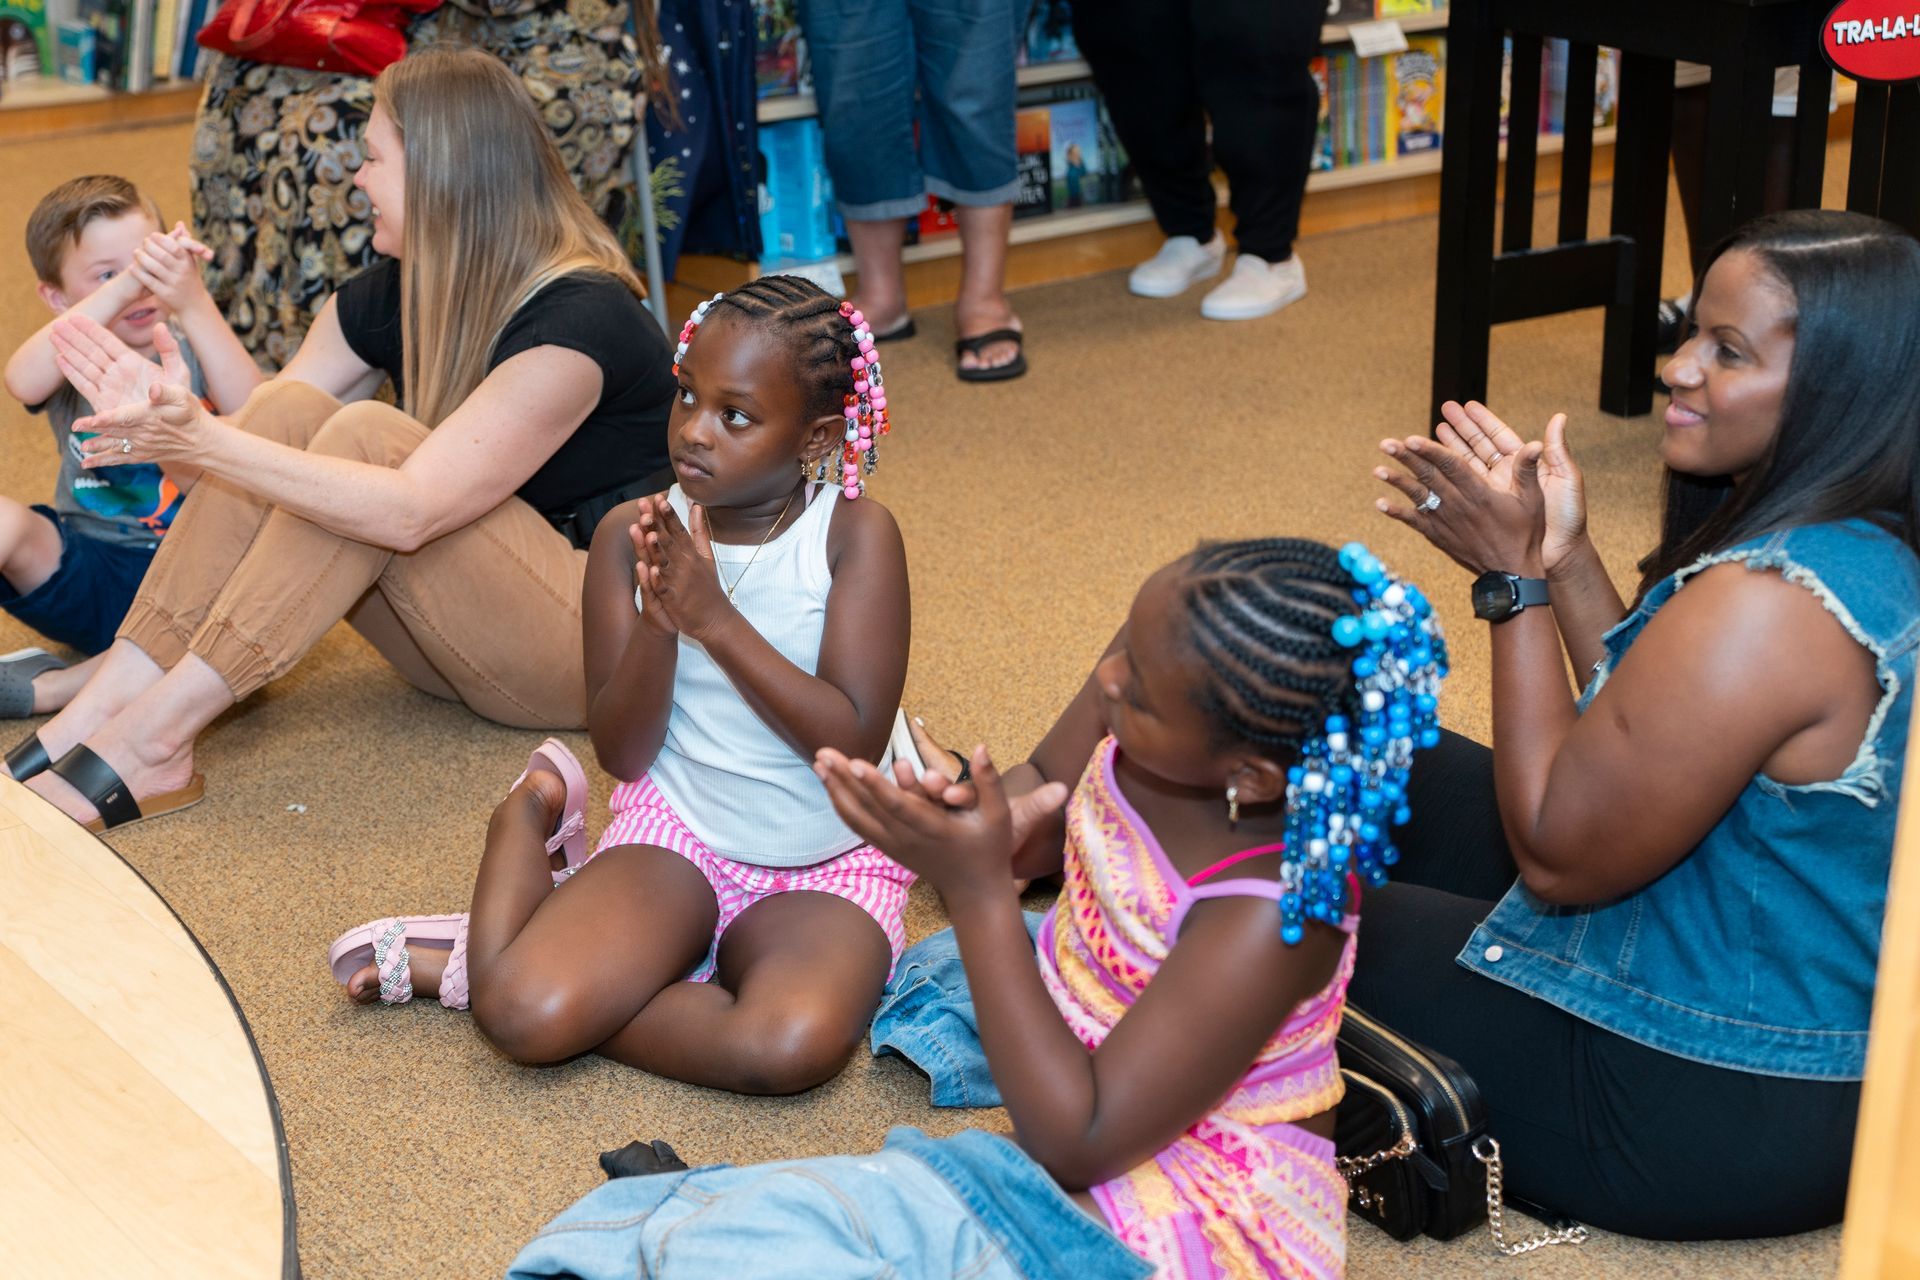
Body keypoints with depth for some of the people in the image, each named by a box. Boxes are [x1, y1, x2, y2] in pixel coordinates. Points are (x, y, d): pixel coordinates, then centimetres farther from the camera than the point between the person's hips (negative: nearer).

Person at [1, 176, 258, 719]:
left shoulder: (189, 351, 1)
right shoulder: (72, 358, 0)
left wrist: (194, 304, -31)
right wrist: (122, 286, -36)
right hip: (81, 569, 0)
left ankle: (49, 688, -24)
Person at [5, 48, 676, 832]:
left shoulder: (579, 320, -22)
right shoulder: (393, 295, 4)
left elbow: (410, 512, -31)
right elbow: (260, 438, -3)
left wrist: (208, 442, -34)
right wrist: (160, 418, -24)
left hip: (605, 646, -7)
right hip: (459, 627, 7)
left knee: (367, 436, -27)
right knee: (290, 411, -15)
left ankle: (152, 738, -28)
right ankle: (105, 705, -24)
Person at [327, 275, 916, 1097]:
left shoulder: (855, 535, -10)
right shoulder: (633, 536, -4)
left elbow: (855, 743, -18)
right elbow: (622, 754, -4)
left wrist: (716, 619, -24)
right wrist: (657, 621, -22)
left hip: (828, 866, -1)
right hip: (676, 833, 1)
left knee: (792, 1045, -34)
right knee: (524, 1014, -26)